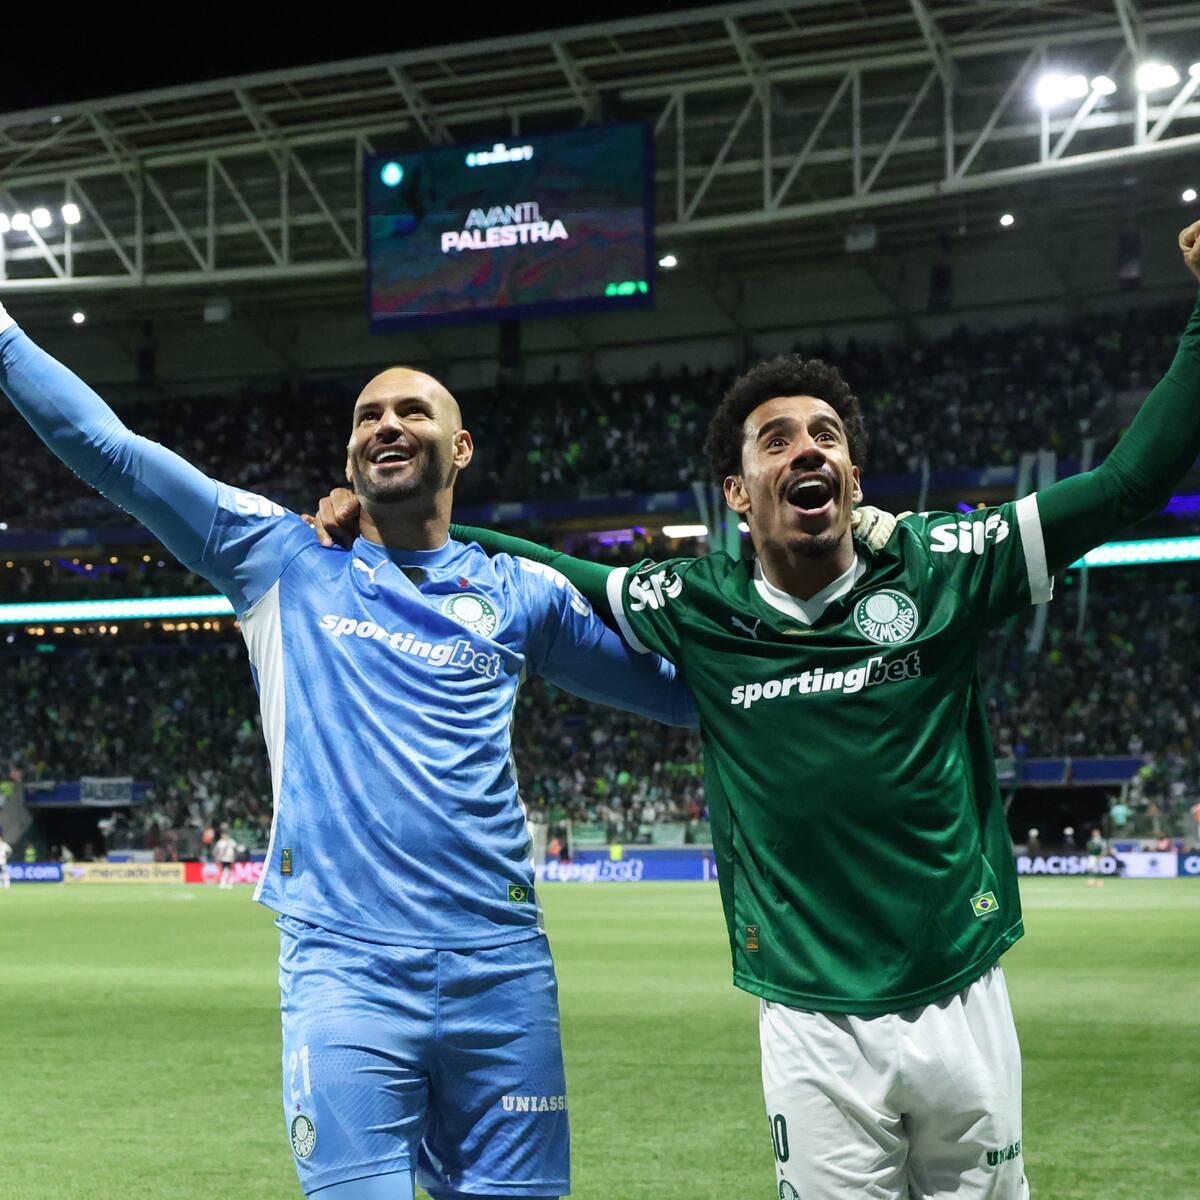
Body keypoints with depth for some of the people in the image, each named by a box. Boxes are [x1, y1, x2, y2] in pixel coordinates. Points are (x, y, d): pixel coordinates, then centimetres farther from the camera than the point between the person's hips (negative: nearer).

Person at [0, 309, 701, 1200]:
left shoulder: (520, 592, 14)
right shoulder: (284, 561, 11)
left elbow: (679, 690, 20)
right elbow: (107, 446, 9)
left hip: (502, 970, 2)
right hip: (345, 971, -2)